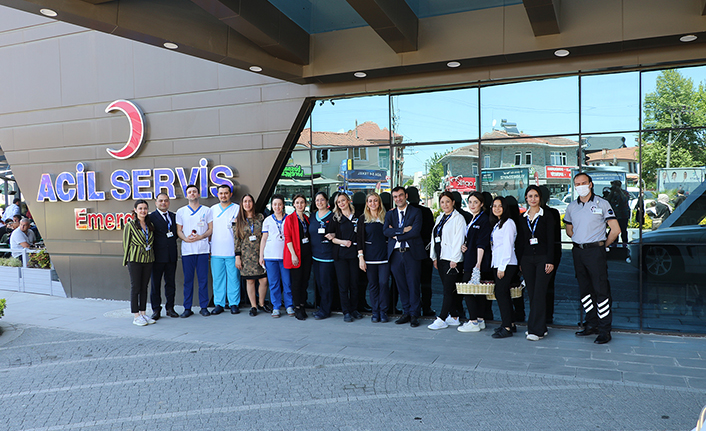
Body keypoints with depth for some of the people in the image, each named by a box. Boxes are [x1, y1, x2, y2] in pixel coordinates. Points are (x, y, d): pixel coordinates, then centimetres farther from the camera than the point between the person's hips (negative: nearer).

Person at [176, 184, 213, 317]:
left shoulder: (206, 210, 8)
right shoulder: (181, 211, 11)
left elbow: (210, 229, 6)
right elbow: (179, 230, 10)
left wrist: (200, 237, -12)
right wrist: (185, 238, -10)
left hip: (202, 250, -1)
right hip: (187, 250, 1)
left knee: (203, 279, 0)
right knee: (188, 280, 3)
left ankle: (204, 307, 8)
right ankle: (187, 308, 9)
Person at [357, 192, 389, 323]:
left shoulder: (386, 217, 7)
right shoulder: (363, 219, 5)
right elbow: (360, 239, 2)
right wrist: (361, 257, -4)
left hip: (384, 256, 0)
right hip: (370, 257, 0)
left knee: (384, 283, -4)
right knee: (372, 284, 4)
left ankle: (383, 312, 8)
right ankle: (375, 313, 13)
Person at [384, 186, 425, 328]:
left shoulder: (416, 212, 3)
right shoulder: (390, 214, 13)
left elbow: (415, 231, -11)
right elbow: (386, 231, -3)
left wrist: (396, 235, -7)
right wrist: (403, 230, -13)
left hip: (412, 253, -3)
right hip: (395, 253, 3)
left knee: (413, 285, -1)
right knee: (401, 285, 8)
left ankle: (414, 315, 7)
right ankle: (406, 313, 18)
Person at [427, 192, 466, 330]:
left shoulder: (458, 218, -6)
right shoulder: (439, 218, 17)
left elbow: (459, 240, -12)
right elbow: (434, 237, 19)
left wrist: (454, 260, -16)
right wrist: (434, 257, 14)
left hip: (452, 259, -8)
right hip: (441, 258, 8)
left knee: (449, 290, -6)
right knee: (449, 289, 10)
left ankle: (442, 319, -6)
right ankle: (454, 317, 16)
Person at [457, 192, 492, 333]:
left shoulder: (484, 220, -12)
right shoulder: (472, 220, 16)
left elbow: (481, 244, -18)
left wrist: (478, 264, -22)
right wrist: (465, 246, 7)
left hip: (477, 262, -9)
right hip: (469, 261, 9)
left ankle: (473, 322, -2)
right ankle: (480, 320, 17)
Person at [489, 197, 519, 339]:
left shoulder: (508, 223, -9)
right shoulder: (497, 224, 19)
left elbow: (507, 246, -15)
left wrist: (502, 267, -17)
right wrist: (497, 266, 13)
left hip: (506, 264, -9)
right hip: (498, 264, 9)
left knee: (501, 293, -10)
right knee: (503, 294, 10)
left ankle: (507, 328, -7)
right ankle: (510, 324, 17)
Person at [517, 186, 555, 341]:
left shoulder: (547, 216, 0)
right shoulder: (523, 218, 12)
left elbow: (551, 240, -3)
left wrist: (550, 261, -10)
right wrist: (520, 261, 10)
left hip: (542, 258, -4)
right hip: (527, 258, 4)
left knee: (539, 293, -8)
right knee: (531, 294, 5)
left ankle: (537, 330, -6)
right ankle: (540, 327, 14)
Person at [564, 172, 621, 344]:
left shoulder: (601, 203, -3)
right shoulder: (571, 206, 11)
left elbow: (615, 230, -3)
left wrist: (602, 245, 3)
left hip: (595, 252, -5)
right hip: (578, 252, 5)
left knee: (601, 290, -6)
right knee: (584, 290, 11)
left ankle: (605, 329, -1)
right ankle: (592, 325, 22)